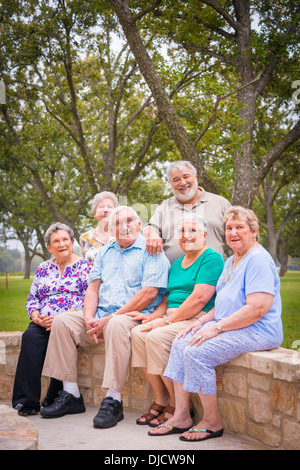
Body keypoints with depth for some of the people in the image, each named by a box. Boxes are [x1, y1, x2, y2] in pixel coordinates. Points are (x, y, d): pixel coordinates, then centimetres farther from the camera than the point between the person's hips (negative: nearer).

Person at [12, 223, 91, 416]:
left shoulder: (84, 266, 6)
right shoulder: (43, 268, 21)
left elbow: (88, 298, -6)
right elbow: (32, 299, 18)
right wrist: (37, 318, -5)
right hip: (43, 323, 4)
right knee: (30, 336, -29)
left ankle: (54, 399, -19)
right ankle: (27, 401, -30)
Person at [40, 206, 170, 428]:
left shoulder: (150, 250, -3)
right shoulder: (105, 252, 19)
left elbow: (148, 294, -14)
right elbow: (93, 288, 13)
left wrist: (110, 319, -17)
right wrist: (89, 319, -7)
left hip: (135, 316, -7)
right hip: (101, 316, 7)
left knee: (116, 325, -38)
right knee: (62, 321, -11)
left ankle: (113, 401, -31)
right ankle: (71, 395, -7)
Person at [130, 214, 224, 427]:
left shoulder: (212, 258, -6)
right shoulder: (177, 264, 22)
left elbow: (200, 299, -17)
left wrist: (168, 321, -17)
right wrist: (151, 319, 2)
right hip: (174, 318, 8)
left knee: (156, 337, -28)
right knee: (137, 333, -15)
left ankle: (178, 406, -13)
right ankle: (160, 399, -7)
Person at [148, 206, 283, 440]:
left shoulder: (259, 260, -14)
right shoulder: (231, 261, 19)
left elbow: (258, 309, -23)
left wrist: (216, 327, -21)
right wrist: (202, 321, 6)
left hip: (256, 332, -10)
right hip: (229, 327, 10)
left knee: (196, 351, -24)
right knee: (180, 343, -3)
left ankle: (212, 422, -8)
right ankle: (181, 416, 0)